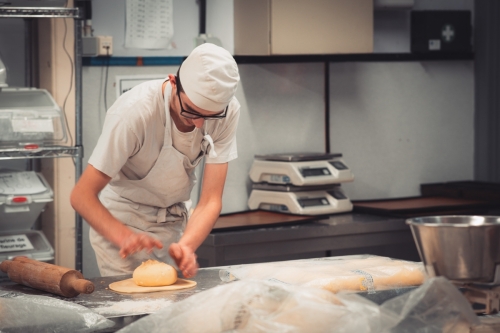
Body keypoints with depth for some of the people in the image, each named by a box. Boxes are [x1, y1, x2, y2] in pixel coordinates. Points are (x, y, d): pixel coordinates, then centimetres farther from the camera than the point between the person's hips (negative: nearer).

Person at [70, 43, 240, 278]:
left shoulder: (226, 111, -19)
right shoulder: (135, 112, -31)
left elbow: (211, 201, -18)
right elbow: (82, 196, -27)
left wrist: (186, 246, -36)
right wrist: (126, 238, -43)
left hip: (174, 223, 4)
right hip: (121, 223, -4)